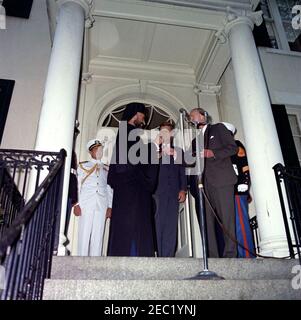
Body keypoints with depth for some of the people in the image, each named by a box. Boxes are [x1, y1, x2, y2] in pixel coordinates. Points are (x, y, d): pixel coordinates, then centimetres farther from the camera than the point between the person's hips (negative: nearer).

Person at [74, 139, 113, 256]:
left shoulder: (106, 169, 20)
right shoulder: (83, 166, 15)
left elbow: (109, 189, 15)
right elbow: (77, 186, 7)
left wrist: (110, 207, 4)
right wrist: (76, 204, -4)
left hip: (101, 205, 2)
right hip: (86, 204, -1)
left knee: (98, 235, -2)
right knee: (84, 233, -5)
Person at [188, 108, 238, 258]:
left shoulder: (218, 128, 13)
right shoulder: (195, 140, 29)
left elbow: (233, 147, 2)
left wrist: (213, 153, -11)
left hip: (221, 181, -5)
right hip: (202, 185, 5)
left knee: (227, 219, -7)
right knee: (206, 222, -2)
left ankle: (230, 255, -3)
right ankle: (211, 257, -1)